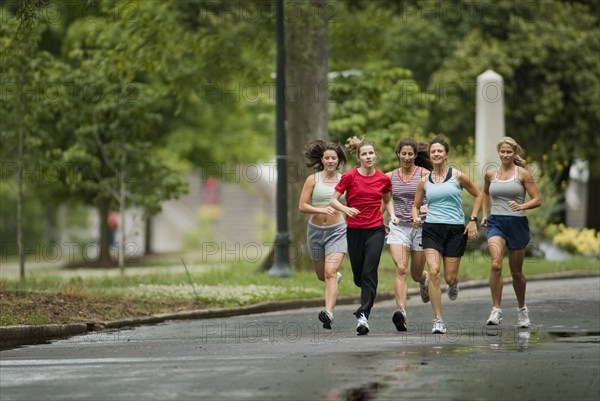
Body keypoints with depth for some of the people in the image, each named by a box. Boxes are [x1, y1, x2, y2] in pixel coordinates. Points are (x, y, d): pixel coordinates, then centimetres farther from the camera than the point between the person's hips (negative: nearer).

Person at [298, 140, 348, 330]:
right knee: (322, 275, 17)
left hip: (337, 230, -2)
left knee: (330, 272, -19)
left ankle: (329, 313, -28)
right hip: (315, 230, 2)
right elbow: (302, 206, -6)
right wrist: (321, 210, -21)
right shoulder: (313, 179, -1)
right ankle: (337, 277, 53)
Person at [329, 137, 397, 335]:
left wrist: (392, 215, 3)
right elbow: (333, 200, -3)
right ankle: (368, 294, 41)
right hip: (354, 230, 0)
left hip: (376, 229, 0)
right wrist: (346, 209, -22)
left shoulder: (383, 179, 3)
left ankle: (363, 315, -17)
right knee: (358, 275, 7)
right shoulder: (349, 176, -4)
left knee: (369, 272, -13)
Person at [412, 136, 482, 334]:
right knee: (434, 272, -17)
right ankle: (438, 320, -12)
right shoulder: (424, 181, 7)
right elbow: (416, 205, 19)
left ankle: (454, 284, 42)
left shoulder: (458, 176, 1)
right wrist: (416, 217, -4)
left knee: (449, 278, 0)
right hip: (431, 229, 1)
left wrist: (473, 220, 3)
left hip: (456, 230, -1)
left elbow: (478, 195, 11)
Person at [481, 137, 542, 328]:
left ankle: (522, 309, 32)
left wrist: (521, 206, -20)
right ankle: (496, 310, -19)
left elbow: (537, 200, -2)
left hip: (517, 224, -1)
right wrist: (484, 214, 17)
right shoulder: (491, 174, 8)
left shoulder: (523, 174, -1)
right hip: (496, 224, 1)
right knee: (496, 264, -22)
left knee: (516, 271, 9)